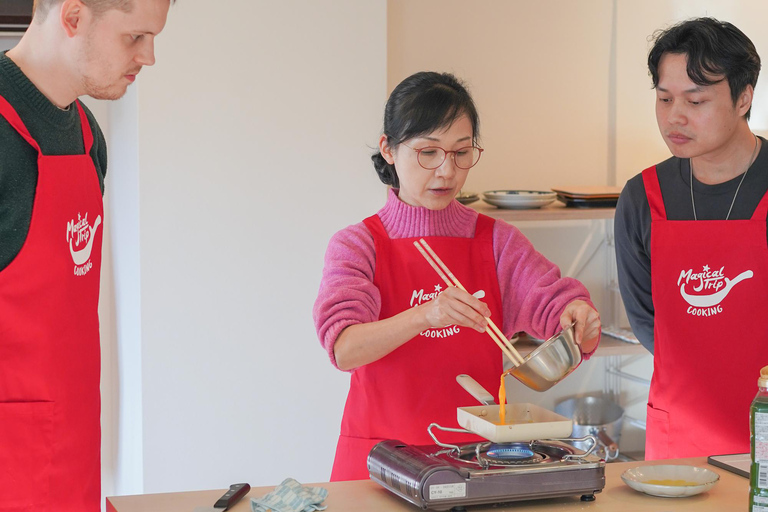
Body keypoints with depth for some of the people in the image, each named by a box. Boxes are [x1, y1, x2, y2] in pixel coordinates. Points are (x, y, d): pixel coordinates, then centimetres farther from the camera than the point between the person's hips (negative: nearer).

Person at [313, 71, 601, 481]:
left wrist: (580, 319, -24)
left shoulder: (496, 241, 10)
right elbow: (344, 349, -12)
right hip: (382, 458, -4)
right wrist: (424, 315, -28)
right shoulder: (358, 244, 2)